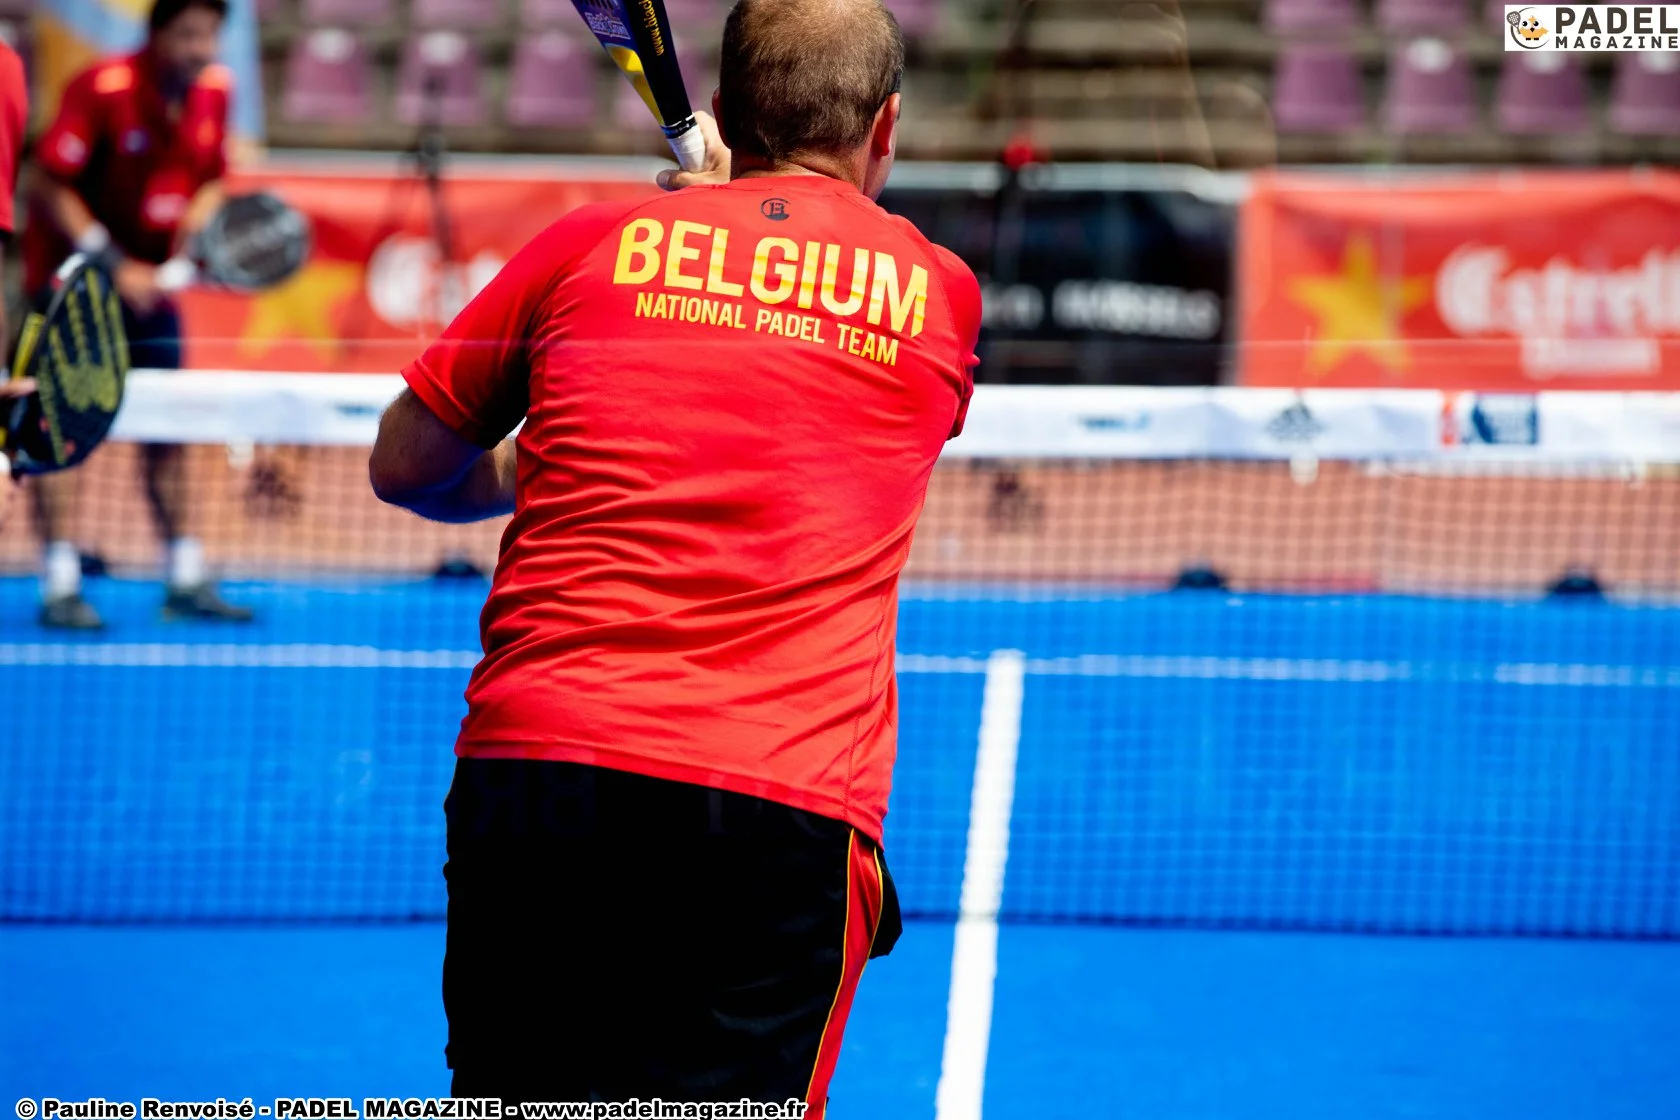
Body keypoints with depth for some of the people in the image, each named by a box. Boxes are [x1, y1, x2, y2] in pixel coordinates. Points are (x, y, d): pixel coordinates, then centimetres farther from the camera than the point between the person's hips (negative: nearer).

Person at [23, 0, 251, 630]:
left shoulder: (215, 91, -2)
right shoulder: (101, 89, -21)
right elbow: (51, 187, -19)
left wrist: (200, 222, -11)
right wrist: (112, 264, -23)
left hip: (146, 279, 6)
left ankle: (184, 582, 14)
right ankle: (60, 586, -8)